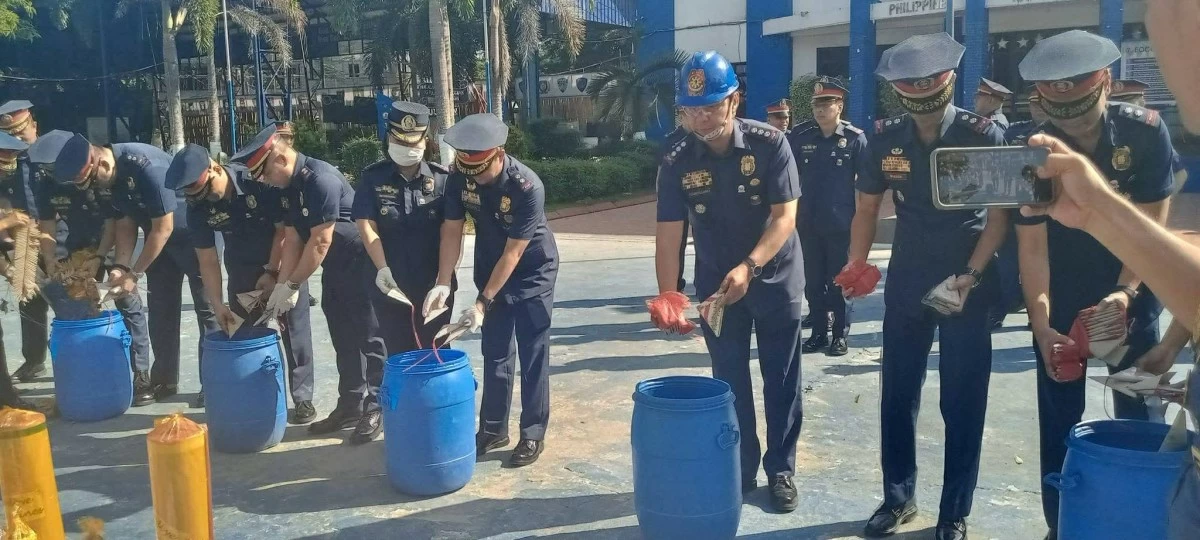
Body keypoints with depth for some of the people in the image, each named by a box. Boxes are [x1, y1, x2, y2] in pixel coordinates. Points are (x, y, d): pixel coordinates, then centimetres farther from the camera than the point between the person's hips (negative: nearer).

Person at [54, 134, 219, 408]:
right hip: (159, 239, 8)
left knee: (207, 310, -3)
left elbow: (163, 228, -26)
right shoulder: (106, 178, -8)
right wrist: (120, 266, -13)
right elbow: (124, 224, 2)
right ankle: (164, 379, 20)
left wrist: (135, 273, -20)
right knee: (161, 311, 9)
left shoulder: (147, 167, -32)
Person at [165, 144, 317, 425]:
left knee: (294, 328, -4)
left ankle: (302, 397, 3)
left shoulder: (258, 181, -29)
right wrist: (218, 305, -14)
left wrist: (272, 273, -16)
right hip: (243, 267, 4)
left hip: (285, 261, -4)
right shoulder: (197, 207, -15)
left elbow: (285, 229, -19)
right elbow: (207, 259, -9)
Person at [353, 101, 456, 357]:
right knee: (398, 355, 8)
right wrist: (382, 269, -19)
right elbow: (366, 226, -5)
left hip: (433, 285, 0)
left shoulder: (442, 179, 0)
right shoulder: (373, 178, 2)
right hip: (389, 286, 0)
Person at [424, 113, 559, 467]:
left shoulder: (528, 187, -31)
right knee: (494, 352, 10)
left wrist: (482, 302, -26)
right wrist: (443, 284, -19)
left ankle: (533, 434, 9)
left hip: (533, 271, -5)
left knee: (532, 354, -1)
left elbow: (513, 253, -27)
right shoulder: (460, 177, -16)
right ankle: (493, 428, 20)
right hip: (490, 269, 5)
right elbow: (452, 230, -9)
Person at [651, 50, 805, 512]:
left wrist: (748, 267, -33)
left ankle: (781, 469, 23)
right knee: (730, 384, 10)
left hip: (774, 279, -1)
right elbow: (668, 236, -13)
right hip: (715, 284, 2)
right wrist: (667, 296, -25)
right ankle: (740, 469, 25)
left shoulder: (770, 144, -17)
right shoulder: (677, 163, -12)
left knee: (781, 382, 8)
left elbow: (784, 218, -20)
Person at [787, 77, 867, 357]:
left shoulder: (855, 138, -5)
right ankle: (818, 332, 22)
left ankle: (840, 334, 18)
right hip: (808, 224, 3)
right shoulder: (799, 137, 2)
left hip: (840, 224, -3)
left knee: (838, 282, 6)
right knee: (812, 282, 10)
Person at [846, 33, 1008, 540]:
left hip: (968, 283, -3)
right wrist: (855, 266, -8)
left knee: (962, 402, 4)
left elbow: (999, 216, -7)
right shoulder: (886, 138, -2)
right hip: (905, 282, 3)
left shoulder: (985, 136, -10)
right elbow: (867, 207, 5)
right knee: (898, 395, 10)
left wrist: (969, 276, -18)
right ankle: (898, 497, 27)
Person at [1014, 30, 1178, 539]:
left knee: (1139, 414, 5)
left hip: (1131, 293, 0)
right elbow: (1032, 244, -16)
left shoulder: (1146, 131, -14)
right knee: (1059, 418, 3)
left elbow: (1151, 225, -13)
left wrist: (1124, 293, -27)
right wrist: (1041, 325, -25)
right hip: (1060, 299, 0)